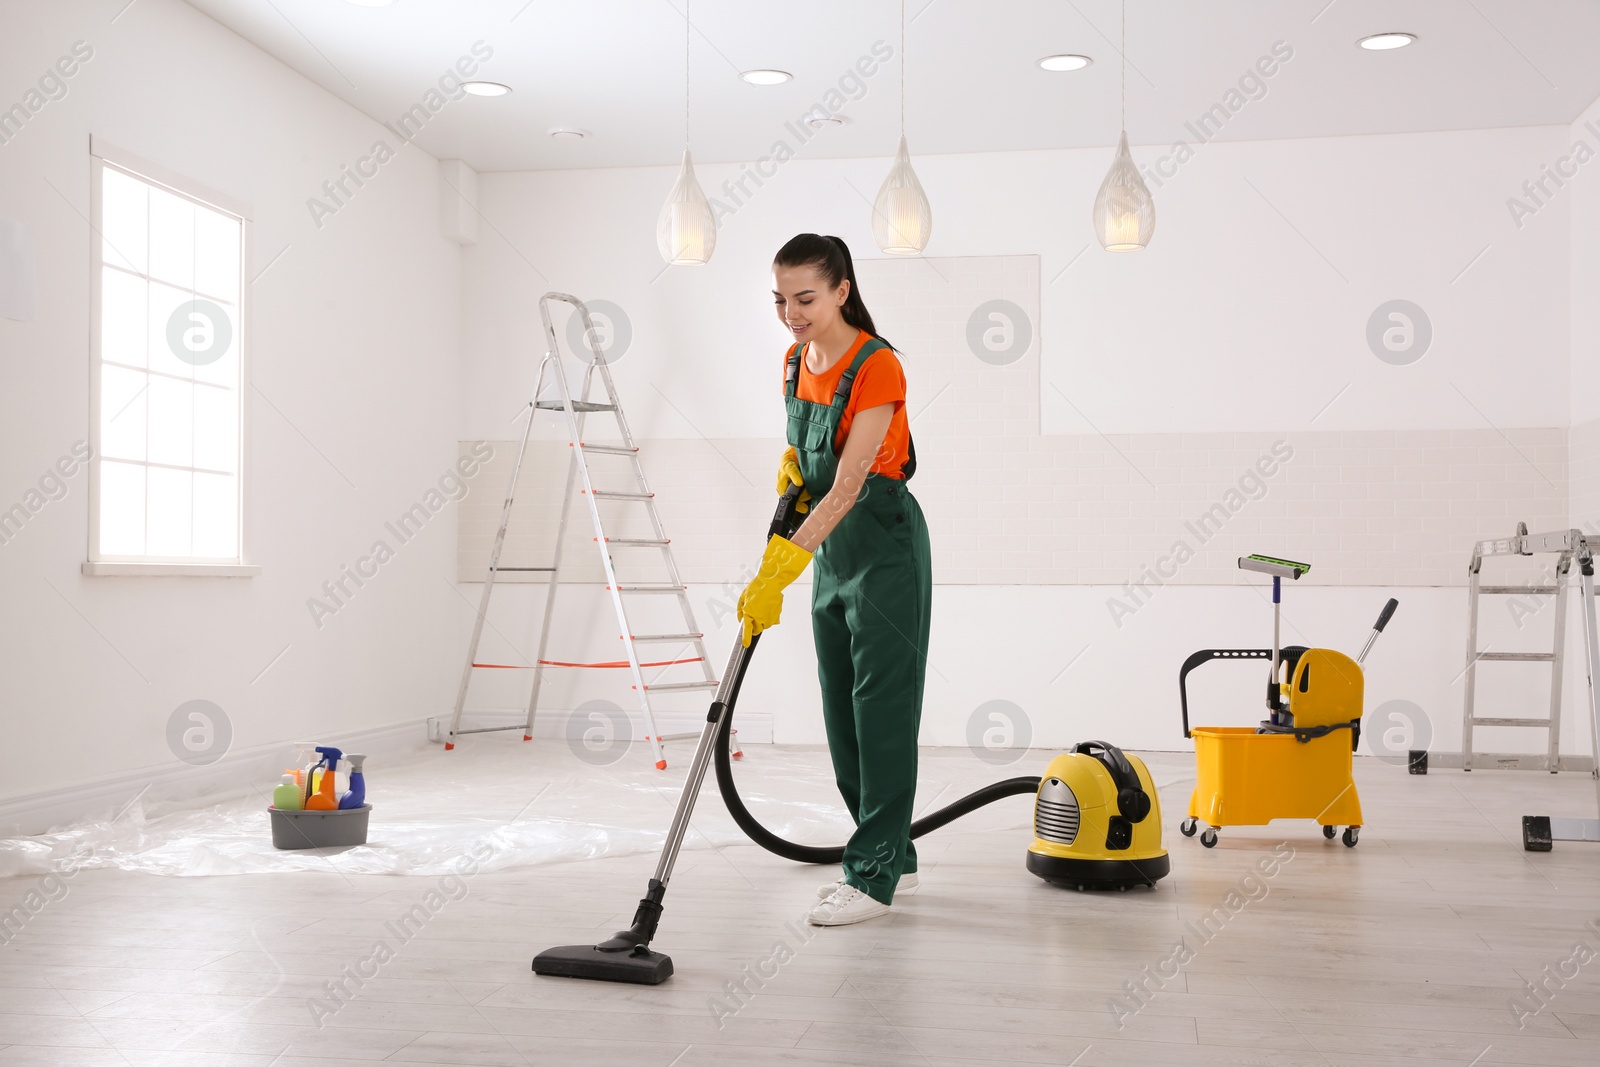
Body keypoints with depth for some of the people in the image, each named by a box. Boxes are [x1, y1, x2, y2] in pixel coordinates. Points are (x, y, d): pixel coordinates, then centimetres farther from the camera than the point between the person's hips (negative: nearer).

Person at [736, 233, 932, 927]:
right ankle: (891, 856, 23)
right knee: (843, 712, 11)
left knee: (881, 708, -4)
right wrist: (788, 467, -2)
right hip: (831, 547, 9)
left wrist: (776, 574, -30)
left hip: (884, 549, -8)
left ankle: (875, 876, 3)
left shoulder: (877, 368, -21)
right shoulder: (798, 361, 4)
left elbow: (846, 489, -26)